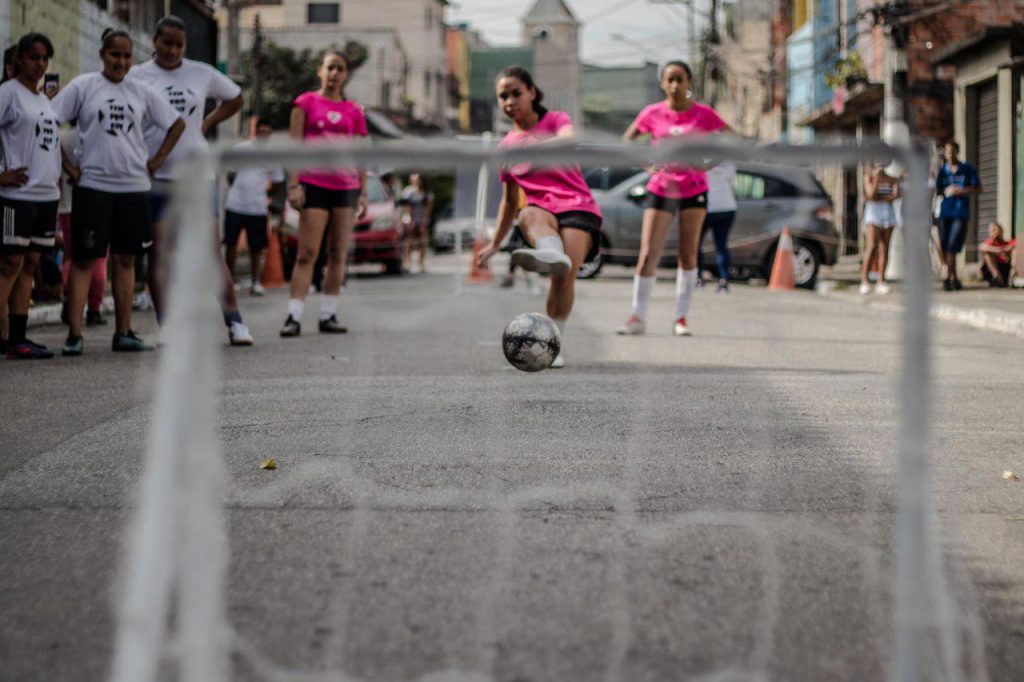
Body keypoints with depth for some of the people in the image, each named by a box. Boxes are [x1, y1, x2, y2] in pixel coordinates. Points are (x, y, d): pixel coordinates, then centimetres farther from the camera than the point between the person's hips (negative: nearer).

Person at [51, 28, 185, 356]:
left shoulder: (141, 92, 8)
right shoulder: (83, 86, -1)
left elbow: (177, 124, 16)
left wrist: (157, 161, 7)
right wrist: (68, 165, -6)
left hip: (134, 186, 3)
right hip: (92, 186, -3)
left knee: (126, 259, 7)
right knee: (83, 259, -3)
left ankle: (123, 332, 13)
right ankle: (74, 335, -2)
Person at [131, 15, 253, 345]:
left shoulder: (202, 73, 8)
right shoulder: (138, 77, 1)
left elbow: (235, 98, 23)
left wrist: (208, 123, 9)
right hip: (156, 177, -2)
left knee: (213, 250, 0)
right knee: (160, 253, -3)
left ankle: (235, 323, 1)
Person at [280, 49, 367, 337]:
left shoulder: (354, 111, 12)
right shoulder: (306, 103, 4)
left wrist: (363, 192, 5)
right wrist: (293, 185, -8)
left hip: (346, 186, 4)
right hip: (314, 184, -3)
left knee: (338, 254, 4)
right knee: (307, 254, -9)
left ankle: (328, 315, 9)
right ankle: (293, 316, -11)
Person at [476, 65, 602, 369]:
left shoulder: (556, 120, 9)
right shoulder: (506, 146, 21)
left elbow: (569, 138, -18)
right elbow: (510, 201, 30)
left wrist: (533, 148, -38)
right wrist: (495, 244, 29)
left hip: (578, 207, -2)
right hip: (541, 208, 2)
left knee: (564, 275, -30)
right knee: (529, 216, -39)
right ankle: (552, 253, -73)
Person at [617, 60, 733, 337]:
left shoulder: (703, 114, -6)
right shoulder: (652, 114, -3)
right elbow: (626, 141, 9)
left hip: (694, 190, 0)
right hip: (661, 189, 0)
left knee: (688, 255, 3)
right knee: (648, 254, -8)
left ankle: (681, 318, 11)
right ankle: (638, 317, -2)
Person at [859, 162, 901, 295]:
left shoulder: (892, 178, 11)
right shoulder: (869, 176, 4)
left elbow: (896, 195, -3)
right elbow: (871, 194, -9)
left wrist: (880, 198, -10)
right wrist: (877, 177, -14)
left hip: (888, 212, 3)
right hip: (873, 211, -3)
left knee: (884, 248, 0)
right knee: (872, 246, -16)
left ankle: (881, 282, 2)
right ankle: (864, 281, -18)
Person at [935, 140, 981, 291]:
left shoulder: (968, 169, 4)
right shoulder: (942, 171, 12)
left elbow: (978, 189, 3)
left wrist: (961, 191, -11)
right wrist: (945, 191, -5)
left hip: (961, 212, -3)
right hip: (945, 212, 3)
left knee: (952, 247, -13)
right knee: (945, 248, 2)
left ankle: (948, 279, -7)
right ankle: (954, 278, 13)